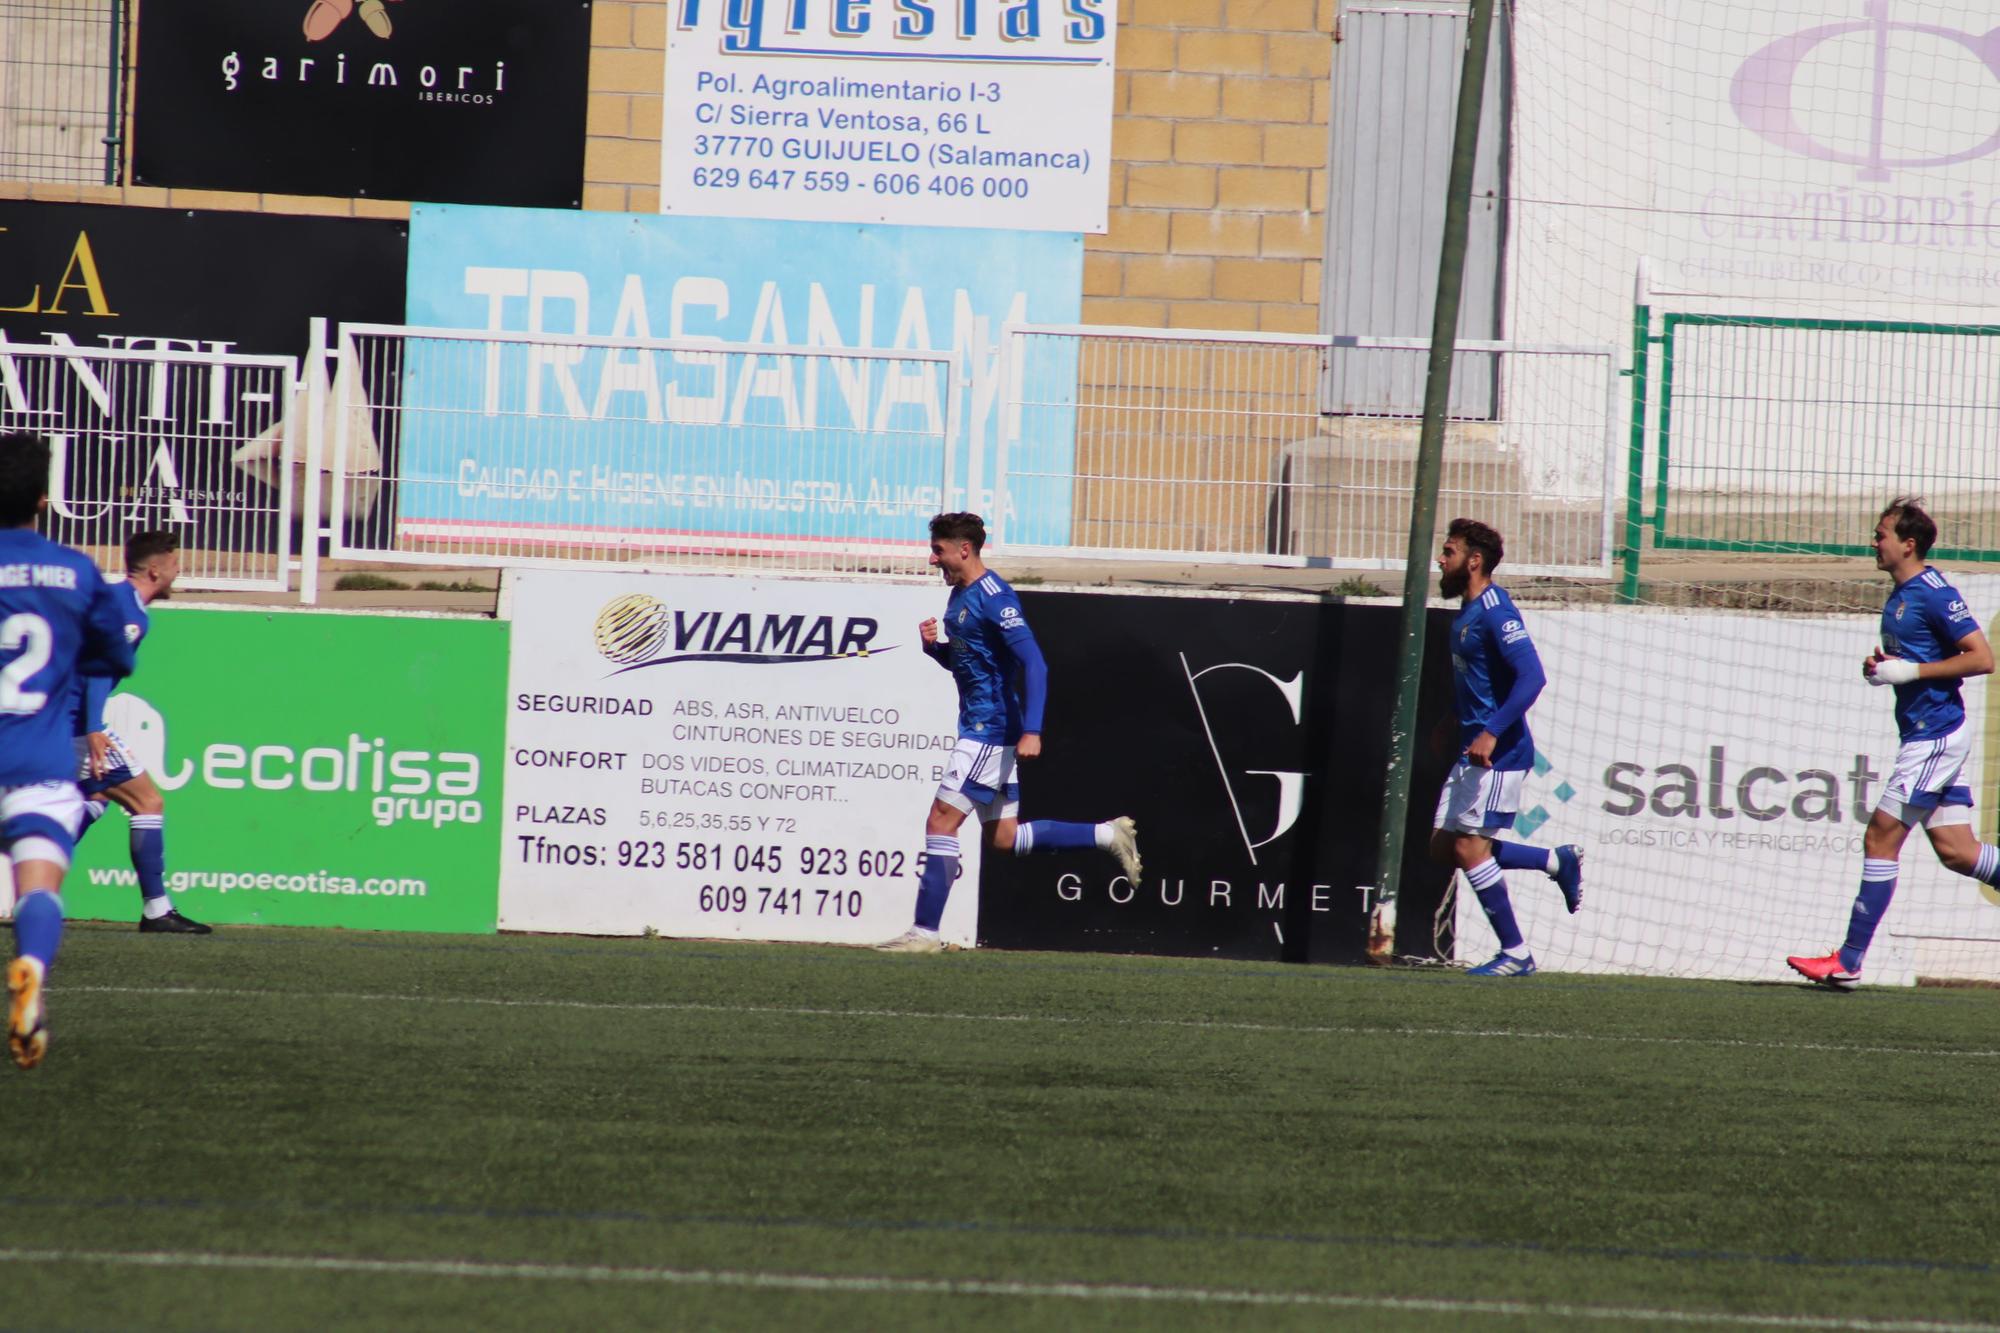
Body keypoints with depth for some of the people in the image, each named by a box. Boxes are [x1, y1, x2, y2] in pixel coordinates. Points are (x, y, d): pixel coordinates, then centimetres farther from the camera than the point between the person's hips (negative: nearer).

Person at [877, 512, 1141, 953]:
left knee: (941, 822, -11)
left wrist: (1031, 731, -30)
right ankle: (1107, 835, 20)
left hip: (991, 730, -10)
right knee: (1004, 838, 13)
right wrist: (933, 645, 3)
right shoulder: (959, 596, 14)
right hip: (979, 728, 10)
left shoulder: (993, 598, -16)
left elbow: (1034, 664, -22)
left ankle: (925, 931, -8)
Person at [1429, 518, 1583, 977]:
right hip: (1474, 748, 10)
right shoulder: (1466, 612, 14)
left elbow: (1531, 676, -25)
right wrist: (1455, 721, 24)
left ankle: (1515, 953, -3)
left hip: (1499, 752, -10)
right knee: (1444, 847, 9)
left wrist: (1492, 732, -31)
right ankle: (1558, 861, 17)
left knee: (1469, 846, -10)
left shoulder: (1494, 611, -16)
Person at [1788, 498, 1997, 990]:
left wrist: (1910, 671, -19)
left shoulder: (1934, 593, -15)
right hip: (1924, 733, 10)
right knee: (1956, 851, 7)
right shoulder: (1899, 597, 14)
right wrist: (1880, 667, 5)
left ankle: (1849, 961, -4)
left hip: (1935, 736, -10)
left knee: (1880, 839, -7)